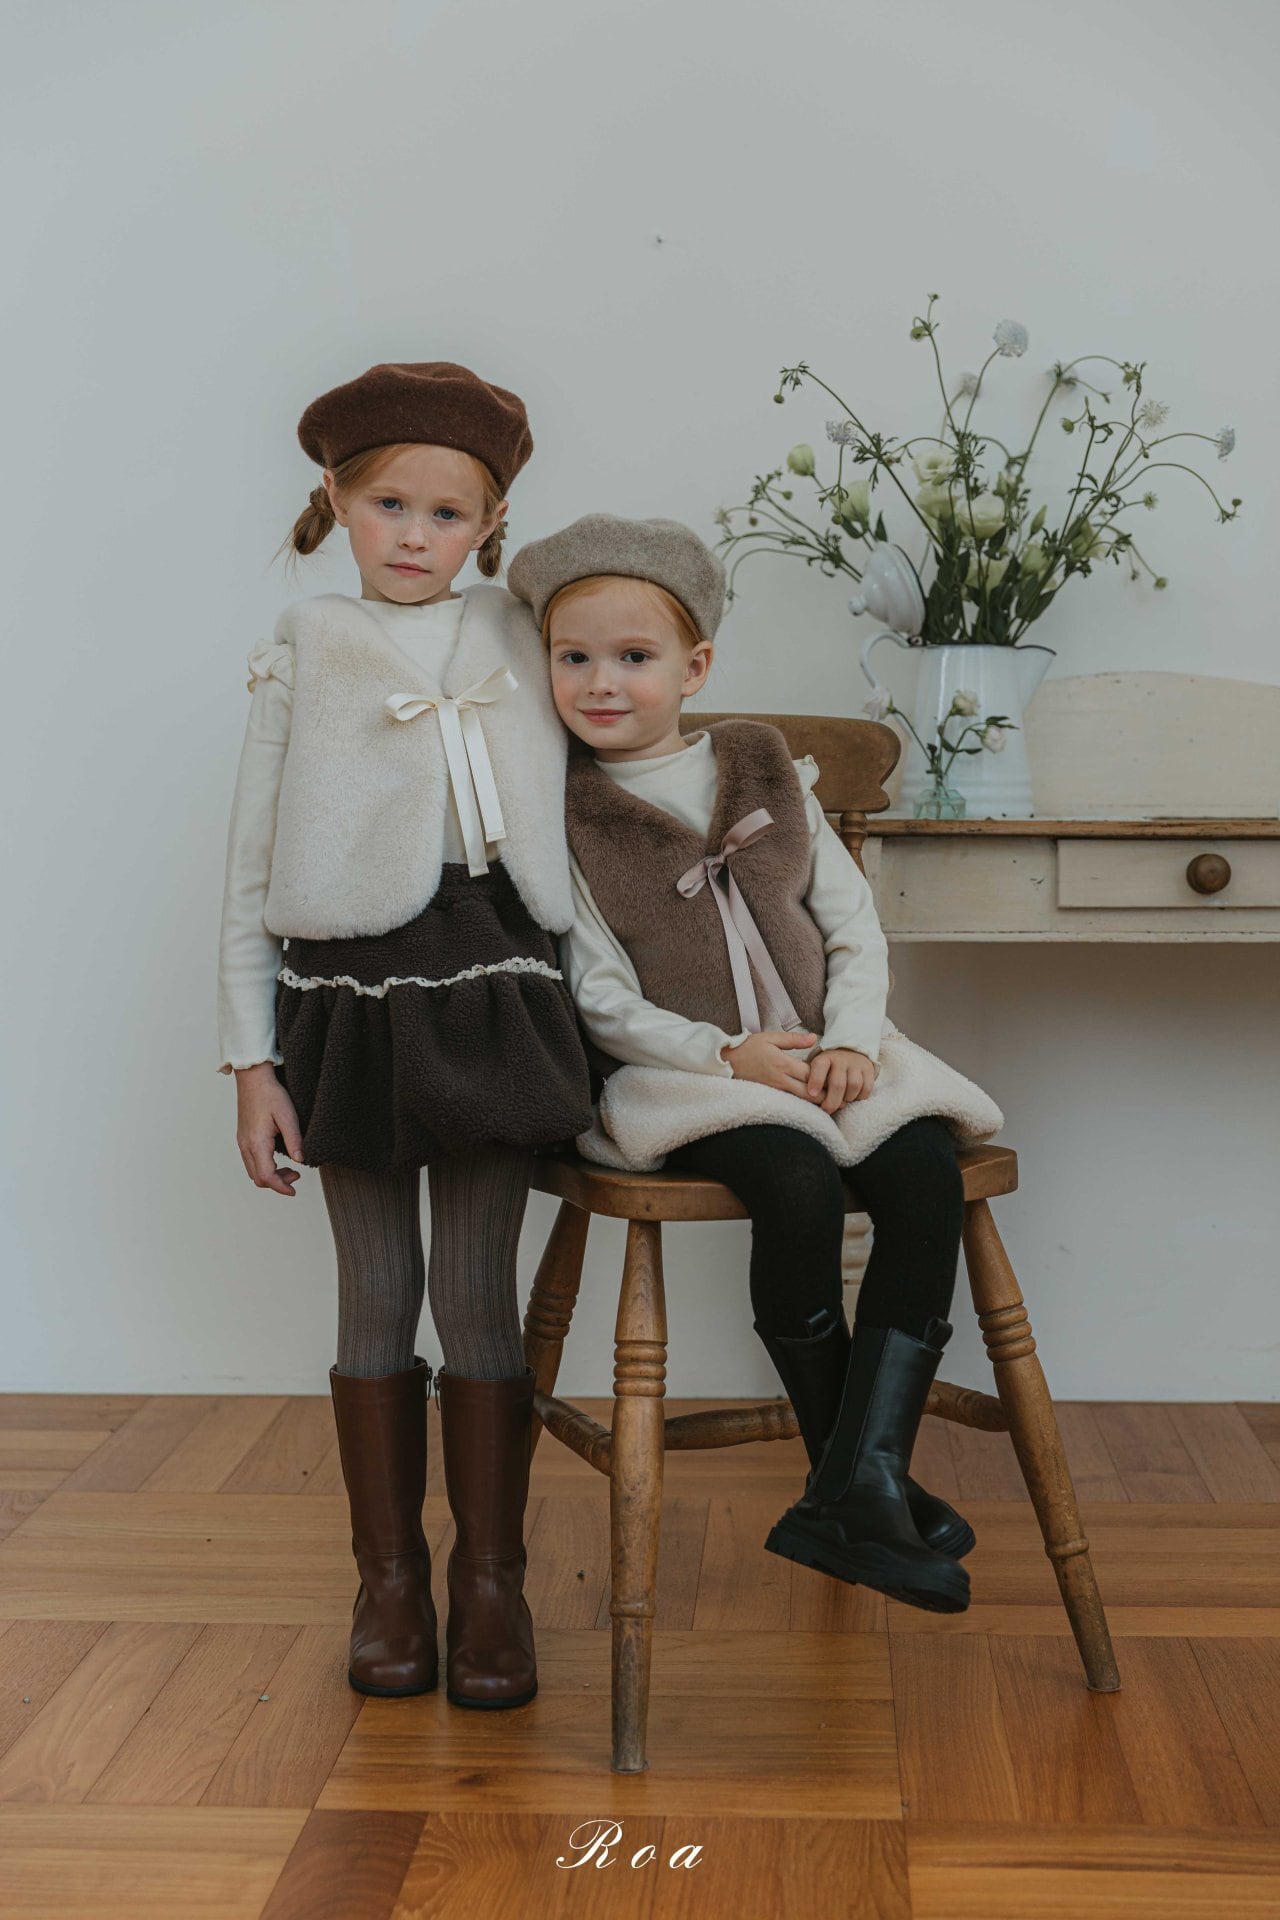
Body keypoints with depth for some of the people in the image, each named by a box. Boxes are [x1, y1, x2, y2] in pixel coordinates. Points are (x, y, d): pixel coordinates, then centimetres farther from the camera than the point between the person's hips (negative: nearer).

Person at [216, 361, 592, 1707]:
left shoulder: (519, 645, 7)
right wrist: (251, 1059, -2)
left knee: (476, 1292, 2)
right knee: (375, 1294, 7)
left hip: (487, 991, 0)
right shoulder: (304, 652, 4)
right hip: (346, 993, 0)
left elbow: (565, 833, 12)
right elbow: (250, 868, 3)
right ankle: (389, 1575, 21)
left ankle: (490, 1581, 14)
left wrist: (577, 1002, 5)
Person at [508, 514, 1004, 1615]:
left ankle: (859, 1483, -25)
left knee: (925, 1173, -23)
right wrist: (725, 1055, -16)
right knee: (797, 1182, -32)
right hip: (673, 1072, -4)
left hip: (816, 1055, 4)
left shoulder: (766, 771, 9)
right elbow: (599, 1000, -6)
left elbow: (854, 924, 9)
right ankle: (856, 1474, -11)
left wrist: (849, 1038, -8)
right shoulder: (560, 813, -1)